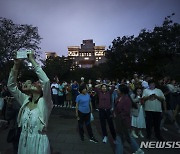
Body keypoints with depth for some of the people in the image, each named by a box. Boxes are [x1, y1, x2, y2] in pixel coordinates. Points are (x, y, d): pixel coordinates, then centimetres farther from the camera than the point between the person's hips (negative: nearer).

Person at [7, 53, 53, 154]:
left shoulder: (44, 103, -16)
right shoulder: (25, 100, 1)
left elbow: (46, 81, -31)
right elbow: (11, 86, 0)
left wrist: (32, 60, -26)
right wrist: (16, 65, -11)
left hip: (39, 143, -5)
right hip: (23, 142, 5)